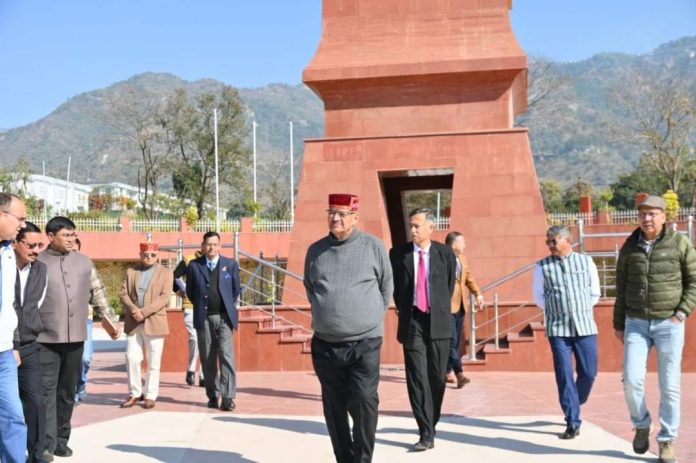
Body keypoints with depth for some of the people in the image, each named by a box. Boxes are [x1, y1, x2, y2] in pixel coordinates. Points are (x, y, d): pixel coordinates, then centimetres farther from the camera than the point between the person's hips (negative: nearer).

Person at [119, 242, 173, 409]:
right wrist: (133, 309, -13)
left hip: (154, 323, -3)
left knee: (153, 362, 0)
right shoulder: (131, 272, 14)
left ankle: (150, 396, 9)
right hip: (133, 323, 3)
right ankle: (135, 393, 15)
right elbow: (124, 293, 6)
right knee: (132, 358, 1)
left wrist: (144, 311, -15)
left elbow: (165, 297, -6)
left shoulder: (166, 273, 4)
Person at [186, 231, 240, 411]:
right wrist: (200, 306, 11)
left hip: (224, 317, -1)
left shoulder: (230, 264, 4)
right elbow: (190, 291, 13)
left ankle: (228, 397, -8)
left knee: (226, 355, -10)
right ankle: (213, 396, 14)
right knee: (208, 359, 5)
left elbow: (236, 289, 13)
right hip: (204, 318, 1)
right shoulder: (194, 265, 4)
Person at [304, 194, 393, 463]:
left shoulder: (373, 246, -1)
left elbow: (386, 287, 8)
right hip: (325, 344, 3)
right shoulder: (316, 250, 7)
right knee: (334, 408, 9)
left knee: (364, 404, -9)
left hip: (364, 343, -3)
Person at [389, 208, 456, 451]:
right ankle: (426, 433, -4)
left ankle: (431, 425, 25)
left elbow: (450, 285, 13)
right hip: (412, 322, -1)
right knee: (417, 378, -6)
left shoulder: (445, 253, 1)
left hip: (438, 322, 1)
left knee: (437, 377, 7)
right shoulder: (398, 254, 0)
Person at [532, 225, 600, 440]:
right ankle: (572, 422, 4)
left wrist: (580, 310, 8)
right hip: (558, 328, -1)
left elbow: (594, 294, 14)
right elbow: (538, 296, 14)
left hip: (585, 326, 1)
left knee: (588, 373, 2)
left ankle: (574, 405, 30)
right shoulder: (543, 266, 4)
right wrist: (556, 310, 9)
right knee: (564, 375, -4)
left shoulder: (586, 261, 6)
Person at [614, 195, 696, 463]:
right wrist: (618, 324, 9)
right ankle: (641, 425, 19)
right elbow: (621, 288, 9)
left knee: (669, 385, 0)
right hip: (636, 324, 2)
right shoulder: (629, 247, 3)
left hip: (669, 324, -2)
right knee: (632, 380, -8)